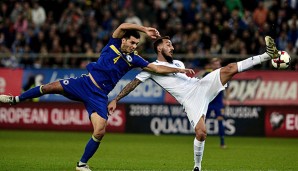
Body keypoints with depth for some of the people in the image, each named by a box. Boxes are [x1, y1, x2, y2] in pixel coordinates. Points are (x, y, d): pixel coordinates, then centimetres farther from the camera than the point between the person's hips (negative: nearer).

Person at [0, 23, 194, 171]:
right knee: (52, 87, -20)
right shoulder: (113, 45, 0)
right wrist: (145, 29, -20)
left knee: (100, 131, -14)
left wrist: (179, 70, 0)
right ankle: (16, 99, 1)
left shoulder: (133, 59, 6)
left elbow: (157, 68, 6)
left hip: (99, 96, 2)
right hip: (85, 83, -2)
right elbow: (123, 26, -17)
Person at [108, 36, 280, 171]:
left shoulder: (179, 63, 24)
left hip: (202, 86, 5)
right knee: (201, 133, -23)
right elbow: (133, 84, 3)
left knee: (230, 68, -15)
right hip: (190, 100, -4)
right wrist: (115, 100, -4)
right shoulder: (151, 68, 6)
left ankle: (268, 55, -19)